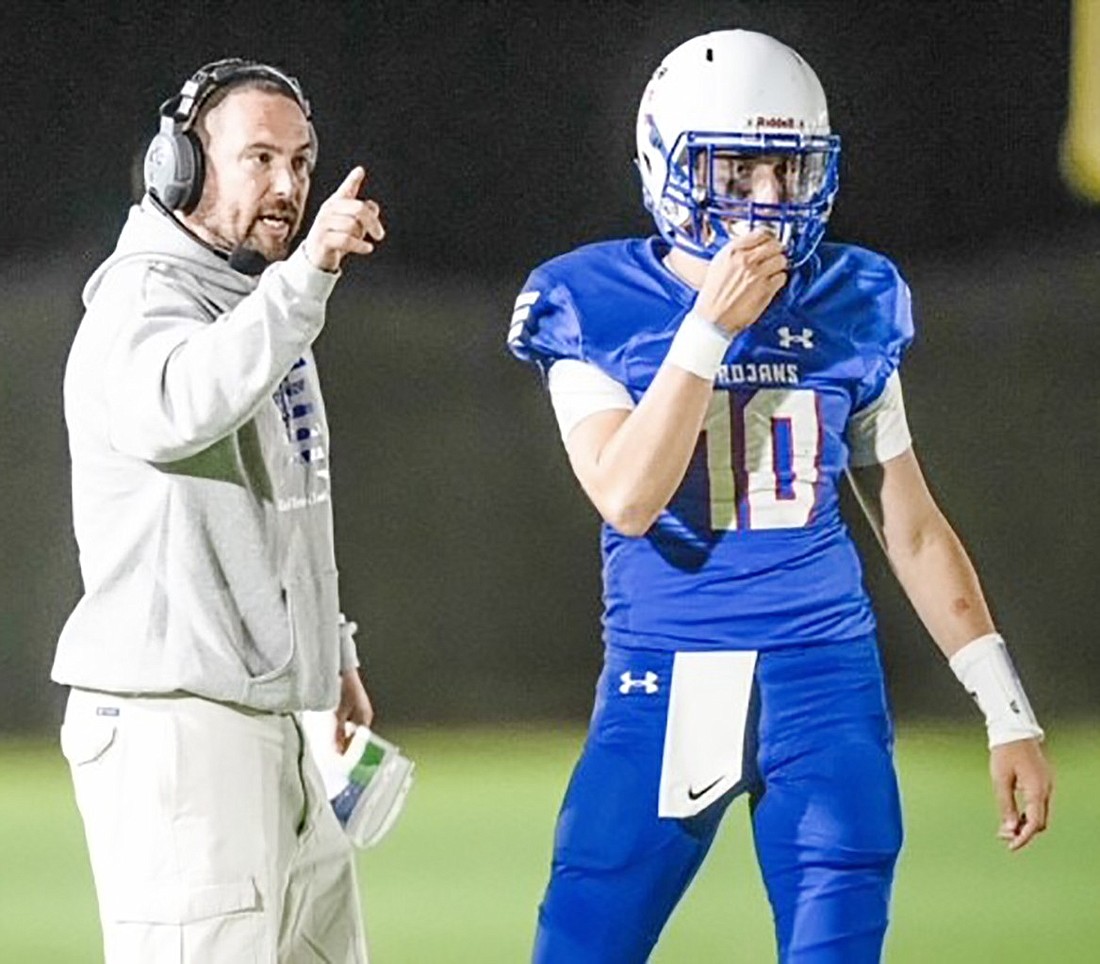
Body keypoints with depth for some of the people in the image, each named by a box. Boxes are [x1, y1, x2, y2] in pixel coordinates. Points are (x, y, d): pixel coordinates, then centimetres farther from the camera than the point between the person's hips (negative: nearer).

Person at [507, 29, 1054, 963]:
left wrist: (1007, 712, 8)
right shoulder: (594, 309, -2)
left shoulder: (849, 308, 5)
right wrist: (712, 325, -20)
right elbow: (629, 499, -16)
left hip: (821, 681, 1)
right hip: (662, 686, -1)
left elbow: (914, 531, 11)